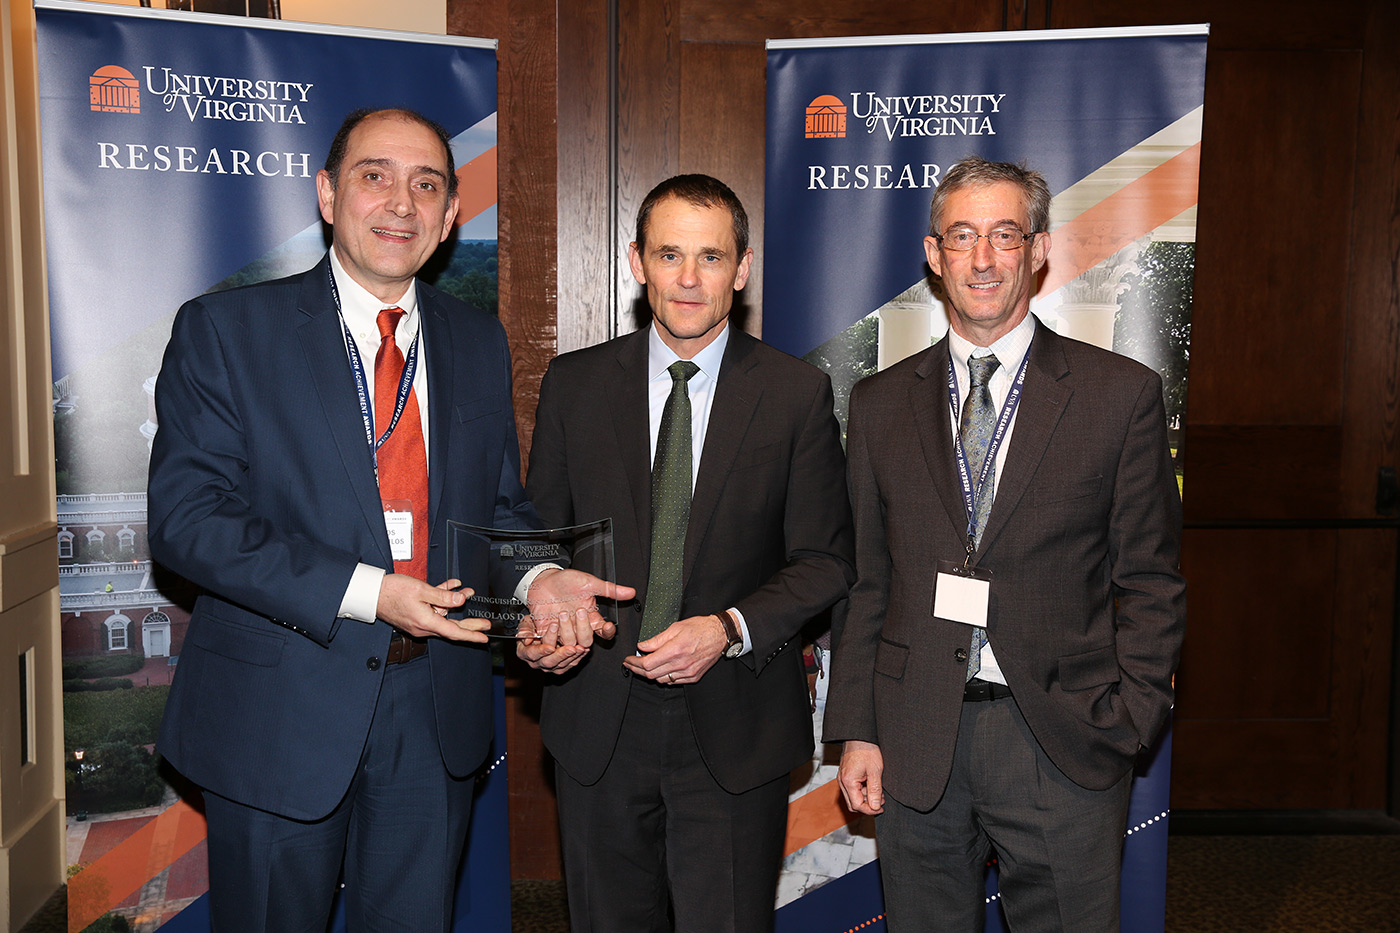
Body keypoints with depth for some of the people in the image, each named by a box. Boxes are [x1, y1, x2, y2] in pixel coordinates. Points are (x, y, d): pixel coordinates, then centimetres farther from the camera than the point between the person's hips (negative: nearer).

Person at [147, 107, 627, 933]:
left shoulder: (480, 343, 7)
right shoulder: (226, 330, -6)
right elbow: (187, 516, -14)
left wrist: (536, 580, -13)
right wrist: (363, 592, -24)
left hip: (438, 711, 4)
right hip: (280, 712, -3)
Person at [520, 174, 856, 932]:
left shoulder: (798, 394, -2)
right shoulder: (573, 384, 3)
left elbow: (825, 557, -1)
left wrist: (731, 629, -16)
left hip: (735, 730, -1)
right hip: (599, 723, 2)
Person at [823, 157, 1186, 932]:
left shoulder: (1122, 394, -1)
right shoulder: (880, 403, 6)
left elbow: (1149, 581, 0)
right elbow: (865, 579, 7)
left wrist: (1126, 724, -7)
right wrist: (855, 729, 2)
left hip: (1063, 746, -2)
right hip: (913, 745, 2)